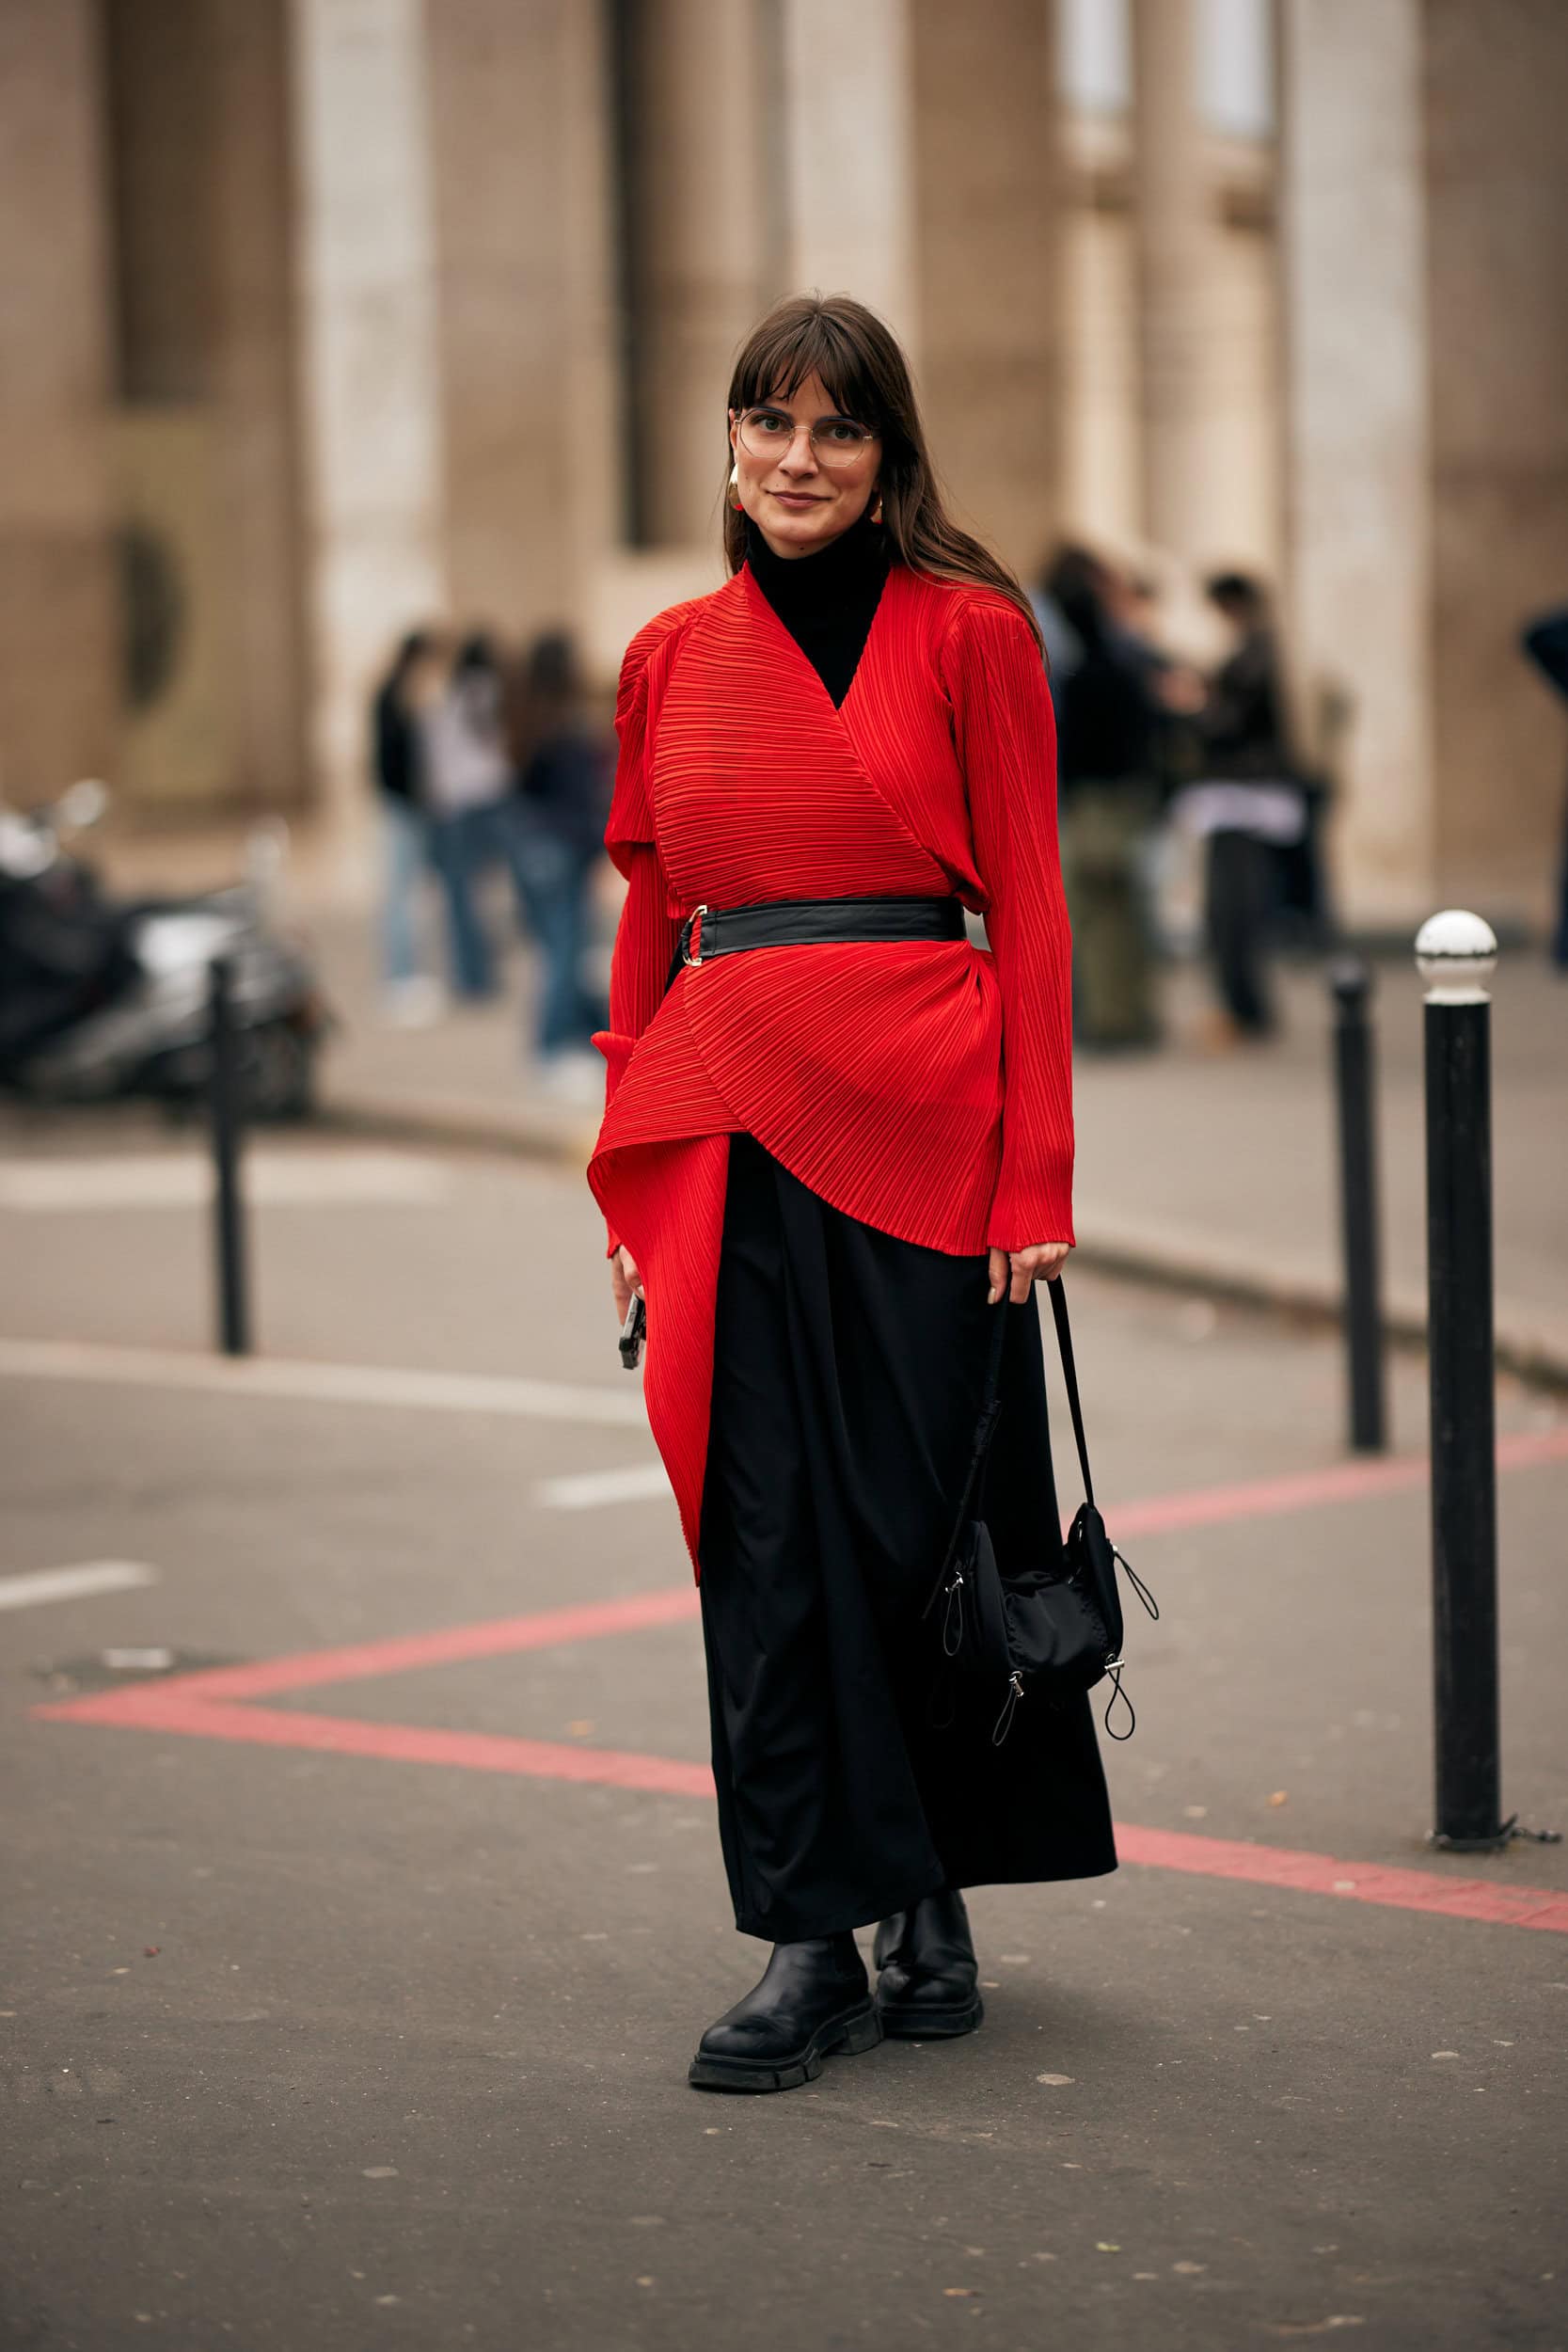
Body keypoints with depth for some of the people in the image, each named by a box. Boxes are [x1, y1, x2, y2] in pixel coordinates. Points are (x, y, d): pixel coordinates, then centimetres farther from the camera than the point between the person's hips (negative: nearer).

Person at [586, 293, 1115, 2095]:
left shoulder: (968, 633, 1)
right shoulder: (671, 659, 12)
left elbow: (1029, 913, -2)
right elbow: (647, 924, 15)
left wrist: (1037, 1173, -8)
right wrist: (632, 1173, 10)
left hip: (925, 1125, -3)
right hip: (731, 1133, 3)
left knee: (920, 1519, 3)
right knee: (765, 1534, 2)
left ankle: (929, 1901, 22)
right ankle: (813, 1937, 8)